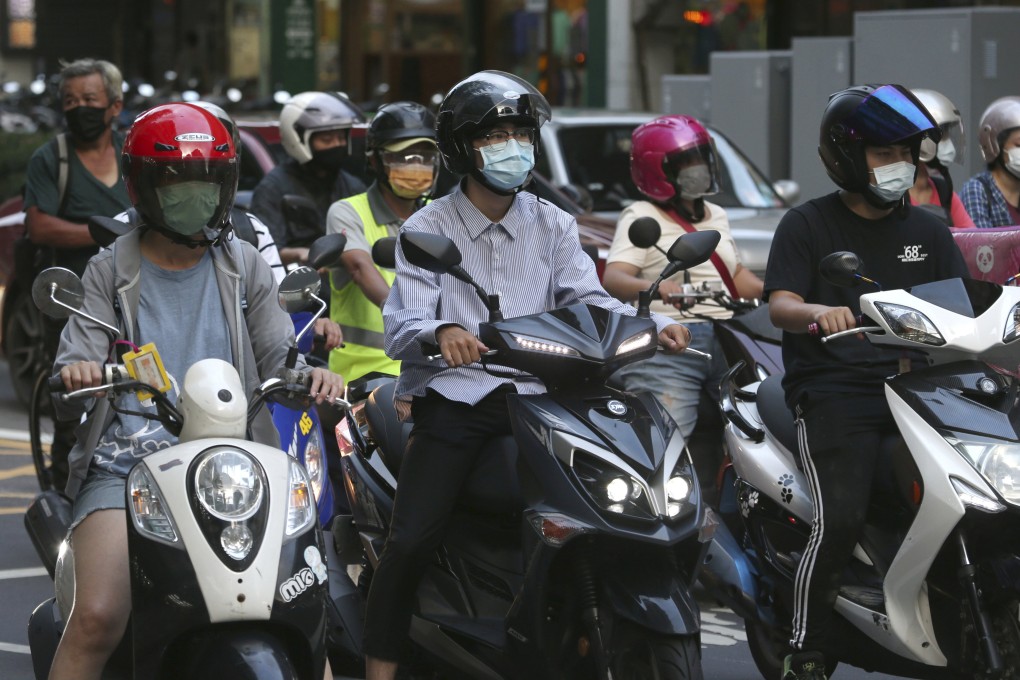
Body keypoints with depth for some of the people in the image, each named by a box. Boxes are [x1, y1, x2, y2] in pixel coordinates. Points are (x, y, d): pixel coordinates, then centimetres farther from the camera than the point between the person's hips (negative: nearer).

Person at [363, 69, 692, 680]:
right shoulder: (428, 229, 6)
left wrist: (654, 326, -18)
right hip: (453, 398, -3)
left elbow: (588, 299, 2)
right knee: (412, 539, -18)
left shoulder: (553, 226, 16)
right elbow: (400, 325, -7)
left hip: (533, 397, 3)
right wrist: (441, 332, -31)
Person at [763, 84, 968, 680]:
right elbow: (780, 306, -4)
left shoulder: (929, 231, 20)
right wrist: (820, 312, -27)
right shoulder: (808, 225, 8)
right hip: (833, 389, -3)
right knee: (841, 518, -25)